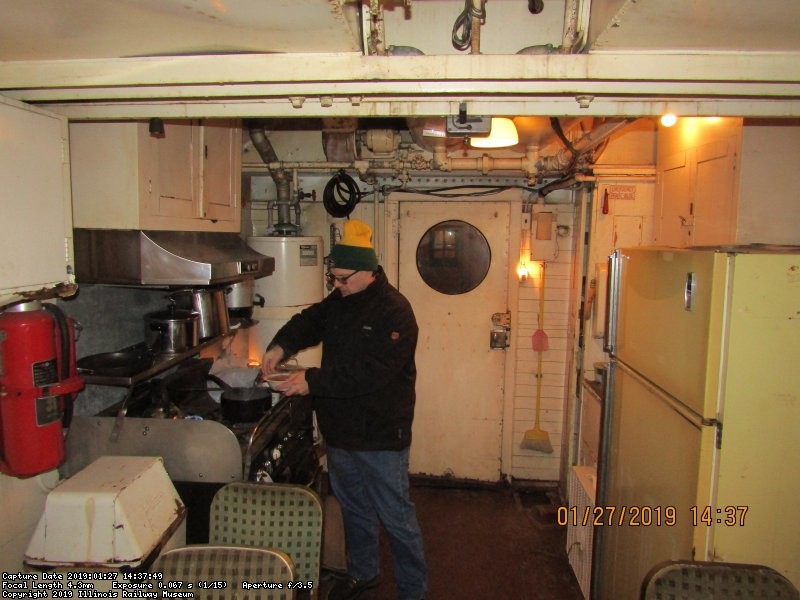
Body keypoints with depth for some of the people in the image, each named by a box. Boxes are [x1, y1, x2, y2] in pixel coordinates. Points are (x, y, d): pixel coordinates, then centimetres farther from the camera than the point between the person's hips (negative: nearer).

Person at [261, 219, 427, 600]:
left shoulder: (395, 311, -21)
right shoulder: (339, 301, 5)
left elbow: (371, 372, -29)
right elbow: (309, 321, 12)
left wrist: (312, 381, -29)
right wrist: (280, 346, -10)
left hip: (381, 435, -8)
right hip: (340, 430, 8)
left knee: (396, 517, 7)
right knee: (354, 509, 24)